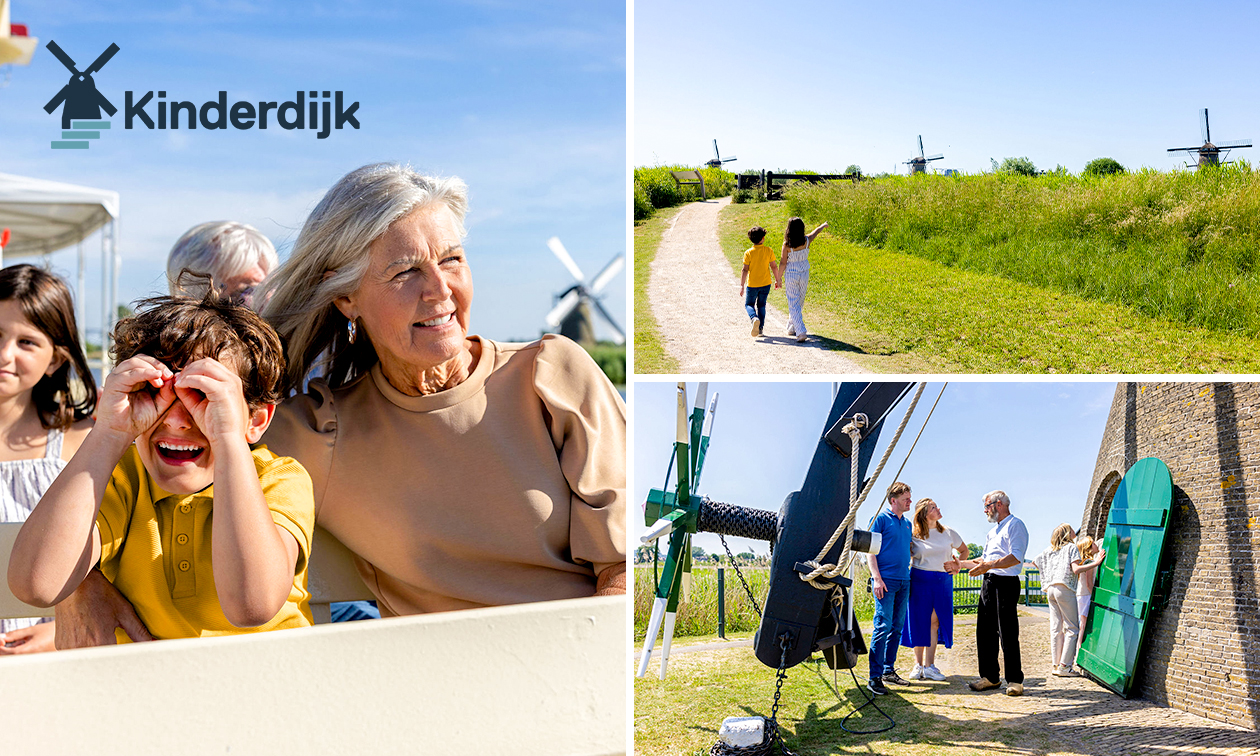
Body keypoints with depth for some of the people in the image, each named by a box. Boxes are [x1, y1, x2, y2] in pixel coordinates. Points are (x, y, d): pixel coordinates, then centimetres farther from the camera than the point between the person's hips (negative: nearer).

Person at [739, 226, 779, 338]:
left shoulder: (748, 253, -12)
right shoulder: (769, 251, -7)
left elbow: (745, 270, -12)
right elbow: (774, 267, -3)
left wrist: (741, 285, -7)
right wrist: (777, 280, 11)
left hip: (752, 284, -2)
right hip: (766, 283, 2)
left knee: (749, 304, 13)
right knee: (761, 305, 17)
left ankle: (754, 318, -17)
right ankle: (760, 328, 13)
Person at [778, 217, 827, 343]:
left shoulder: (787, 245, -19)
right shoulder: (807, 240, -9)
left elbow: (783, 263, -14)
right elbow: (816, 231, 13)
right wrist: (824, 225, 34)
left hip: (791, 275, -4)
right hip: (804, 273, 4)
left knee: (793, 304, 0)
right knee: (799, 302, 20)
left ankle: (801, 331, -13)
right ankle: (791, 328, 34)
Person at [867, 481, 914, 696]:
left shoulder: (907, 523, 16)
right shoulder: (881, 519, -4)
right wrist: (877, 578, -17)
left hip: (903, 581, 7)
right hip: (886, 581, -7)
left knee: (897, 627, 10)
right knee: (883, 626, -11)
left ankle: (889, 670, 20)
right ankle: (875, 678, -9)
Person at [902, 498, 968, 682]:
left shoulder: (949, 533, 9)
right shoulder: (913, 535, 0)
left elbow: (964, 550, 22)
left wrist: (957, 563, 7)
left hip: (943, 582, 2)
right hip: (920, 580, -2)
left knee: (935, 621, -2)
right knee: (919, 621, 0)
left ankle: (929, 666, 0)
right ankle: (918, 665, 10)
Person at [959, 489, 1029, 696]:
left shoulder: (1015, 525, -6)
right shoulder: (992, 531, 24)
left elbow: (1016, 557, -18)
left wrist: (989, 565, -26)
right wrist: (960, 563, 24)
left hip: (1006, 583, -9)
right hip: (989, 582, 9)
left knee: (1008, 633, -7)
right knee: (985, 630, 7)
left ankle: (1015, 680, -2)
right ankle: (989, 677, 13)